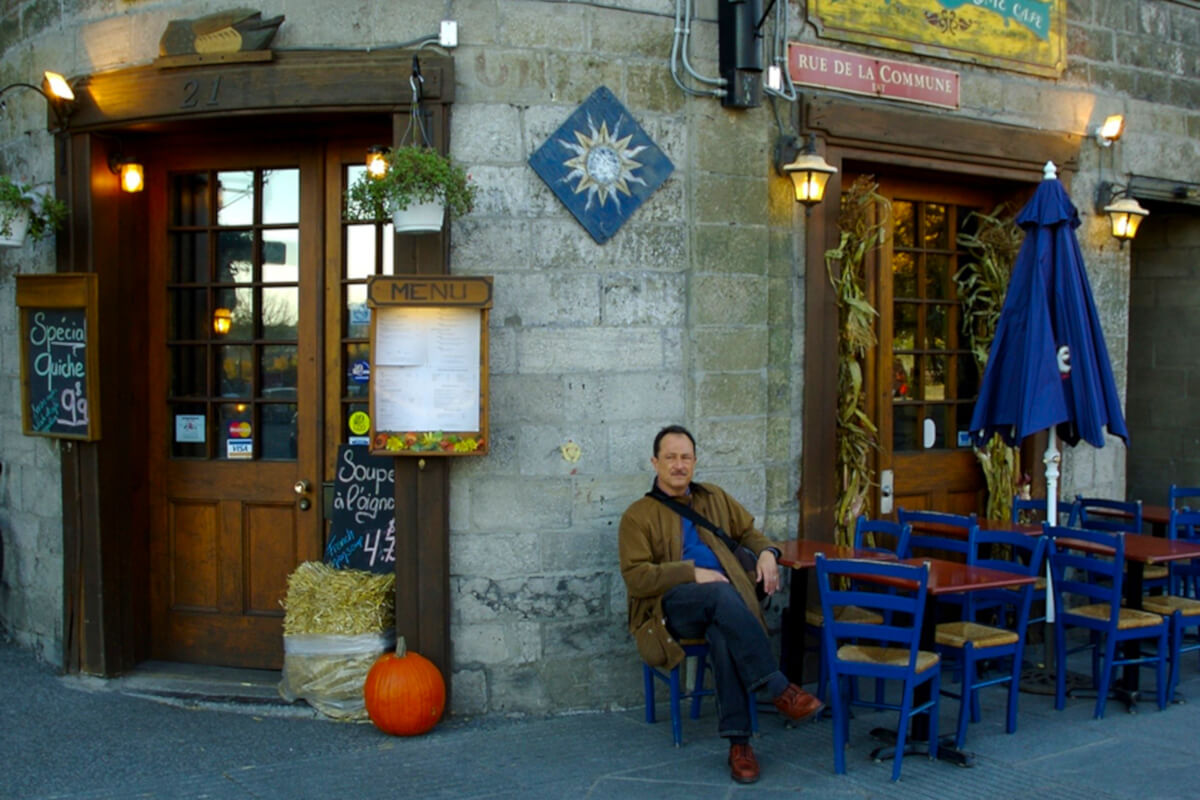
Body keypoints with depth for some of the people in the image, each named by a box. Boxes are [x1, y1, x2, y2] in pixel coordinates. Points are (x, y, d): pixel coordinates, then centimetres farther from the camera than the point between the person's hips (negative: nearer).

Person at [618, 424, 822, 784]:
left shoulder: (714, 498, 22)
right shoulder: (638, 515, 5)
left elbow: (748, 531, 31)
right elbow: (635, 577, -5)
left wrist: (767, 552, 6)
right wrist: (693, 574, -16)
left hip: (720, 604, 3)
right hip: (671, 606, -3)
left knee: (722, 632, -36)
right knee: (721, 594, -37)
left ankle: (738, 742, -37)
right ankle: (778, 689, -36)